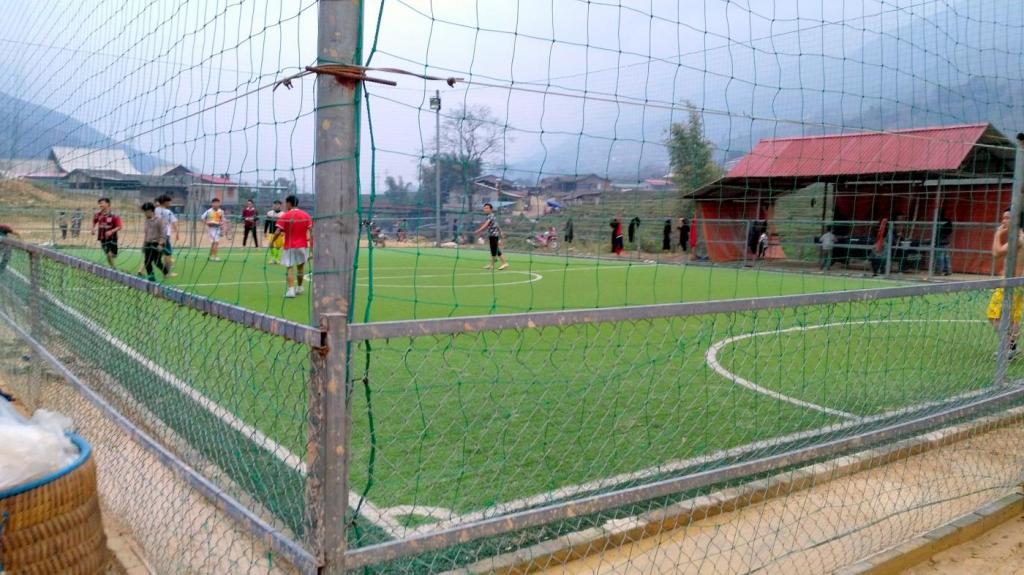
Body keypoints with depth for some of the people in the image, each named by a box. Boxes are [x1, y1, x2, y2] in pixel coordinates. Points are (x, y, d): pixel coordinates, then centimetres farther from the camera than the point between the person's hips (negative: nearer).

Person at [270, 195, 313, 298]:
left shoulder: (284, 216, -8)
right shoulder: (306, 216, 1)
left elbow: (278, 232, -13)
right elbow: (311, 231, -2)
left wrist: (272, 242, 2)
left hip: (289, 246, -3)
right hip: (302, 246, 3)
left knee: (290, 268, 0)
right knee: (301, 266, 20)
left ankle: (291, 289, -12)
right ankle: (299, 287, 32)